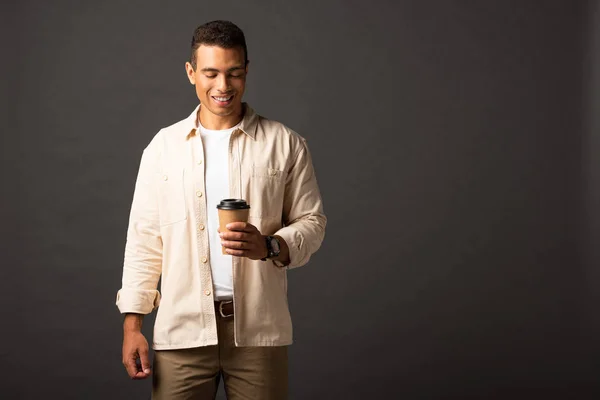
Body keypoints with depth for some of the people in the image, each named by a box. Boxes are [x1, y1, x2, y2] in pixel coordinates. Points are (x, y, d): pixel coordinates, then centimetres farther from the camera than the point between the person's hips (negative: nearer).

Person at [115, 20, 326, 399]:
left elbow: (312, 222, 6)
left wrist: (269, 246, -15)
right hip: (183, 328, 1)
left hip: (259, 328, -1)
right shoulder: (163, 147, 7)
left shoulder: (286, 144, 4)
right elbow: (144, 240, 8)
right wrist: (132, 325, 2)